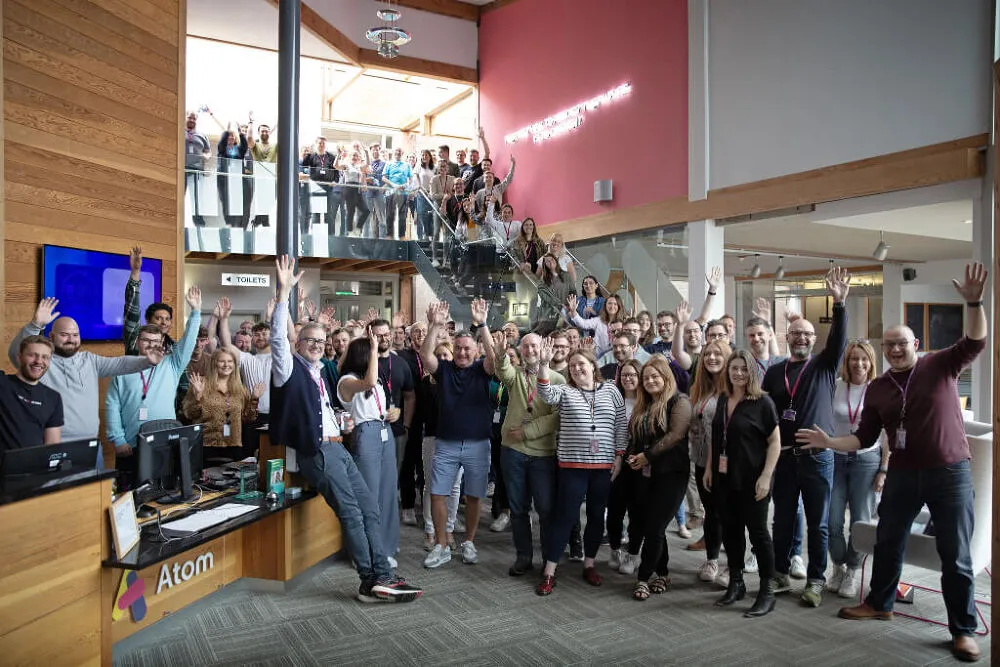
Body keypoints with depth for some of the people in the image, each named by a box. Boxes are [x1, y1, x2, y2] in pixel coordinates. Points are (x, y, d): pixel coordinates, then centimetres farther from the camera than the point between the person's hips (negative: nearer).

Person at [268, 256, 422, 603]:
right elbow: (278, 336, -18)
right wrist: (284, 292, -24)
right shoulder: (290, 368, -3)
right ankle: (372, 581, -4)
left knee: (370, 508, 3)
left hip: (337, 447, 8)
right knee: (351, 514, -11)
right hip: (316, 452, -8)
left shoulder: (319, 371, 20)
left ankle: (382, 576, 5)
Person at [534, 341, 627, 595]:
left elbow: (620, 425, 6)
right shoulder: (564, 391, 1)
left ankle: (589, 565, 28)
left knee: (597, 516, 12)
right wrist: (544, 364, -32)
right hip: (572, 464, -2)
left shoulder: (611, 390, 5)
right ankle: (549, 572, 6)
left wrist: (619, 456, 2)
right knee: (565, 516, -1)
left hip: (604, 465, 2)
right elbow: (546, 394, -20)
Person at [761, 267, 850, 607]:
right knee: (782, 520, 11)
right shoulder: (774, 372, 7)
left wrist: (839, 304, -29)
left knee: (818, 524, 6)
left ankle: (815, 581, 18)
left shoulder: (824, 366, 3)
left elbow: (839, 339, -15)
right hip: (783, 456, 2)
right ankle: (780, 575, 23)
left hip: (818, 456, -2)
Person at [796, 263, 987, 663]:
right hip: (902, 475, 4)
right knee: (887, 543, 16)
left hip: (949, 472, -4)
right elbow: (865, 438, 5)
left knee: (955, 554, 5)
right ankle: (879, 604, 36)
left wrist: (974, 302, -36)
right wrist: (829, 442, -8)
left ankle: (964, 630, 20)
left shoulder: (941, 366, -4)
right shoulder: (877, 388, 4)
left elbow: (976, 342, -21)